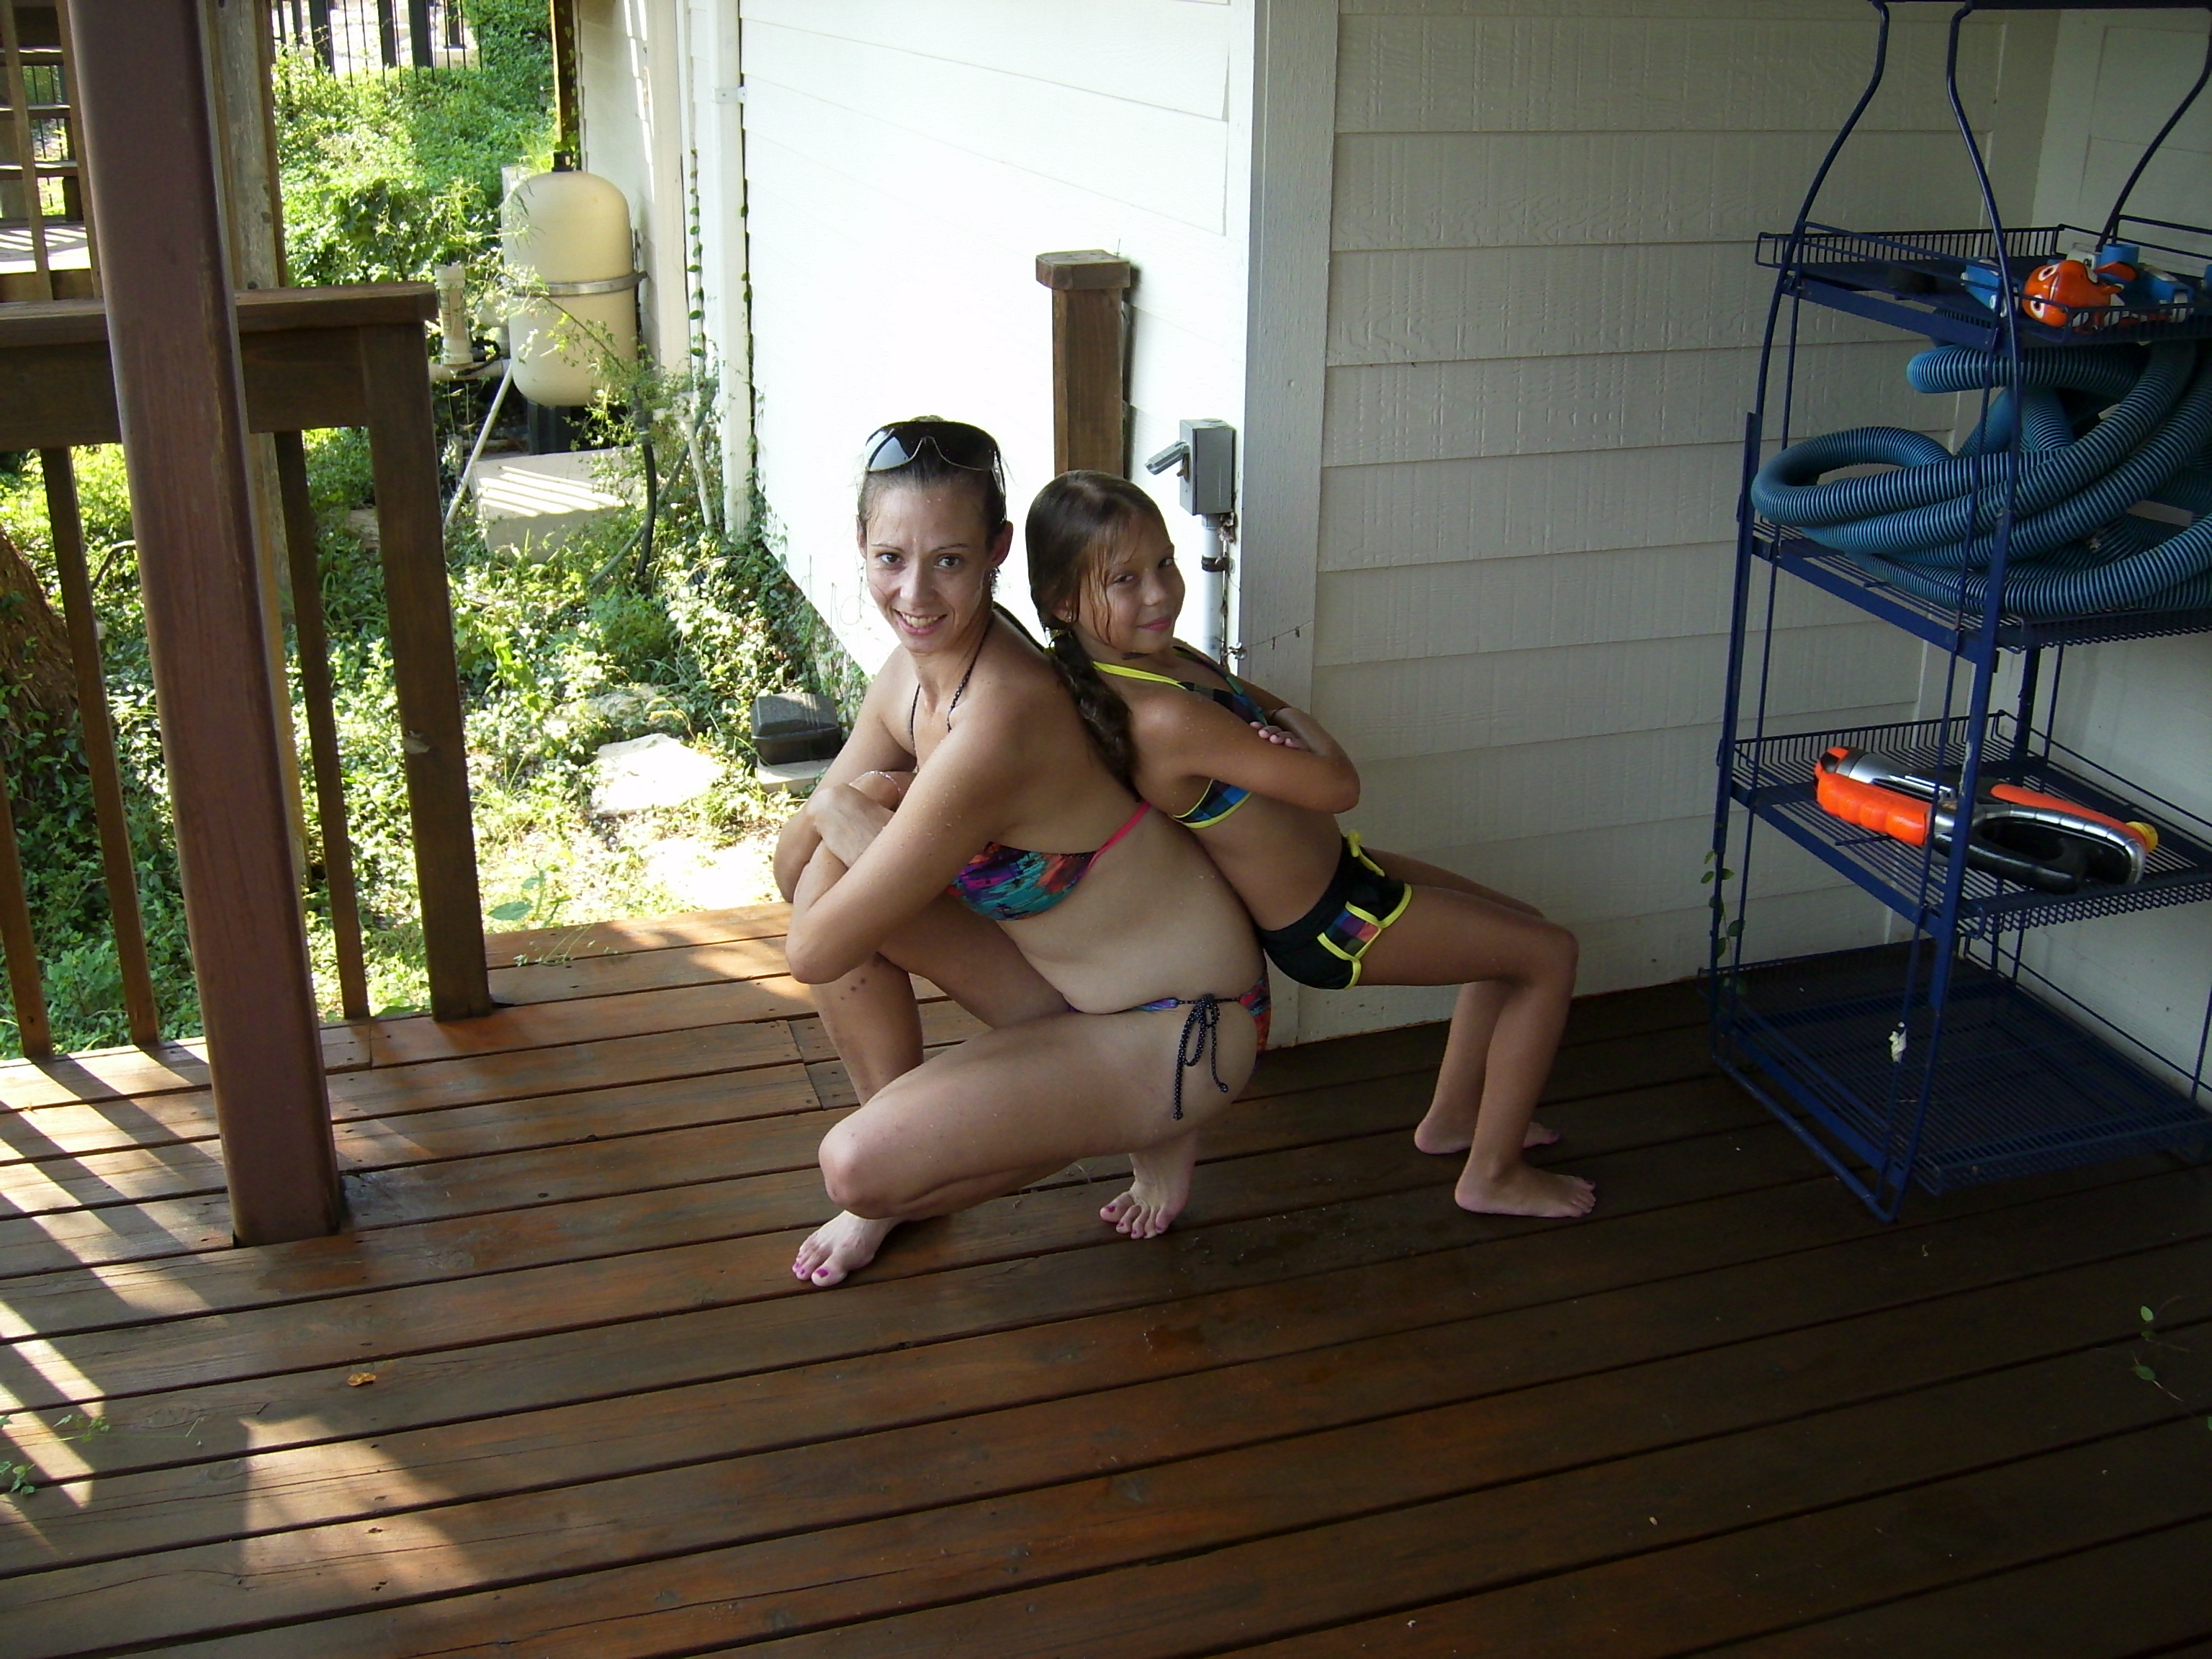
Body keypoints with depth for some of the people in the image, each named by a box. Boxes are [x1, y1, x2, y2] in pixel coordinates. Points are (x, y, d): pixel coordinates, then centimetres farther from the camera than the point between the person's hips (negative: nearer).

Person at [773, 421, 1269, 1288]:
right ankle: (899, 1178, 12)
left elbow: (817, 952, -25)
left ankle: (1146, 1129, 6)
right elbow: (793, 858, 2)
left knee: (858, 1166, -16)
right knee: (831, 873, -4)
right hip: (1070, 987, 9)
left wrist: (845, 810, -8)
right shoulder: (914, 671, -4)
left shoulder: (1000, 715, -33)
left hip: (1180, 1029, -8)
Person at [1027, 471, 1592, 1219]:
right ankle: (1494, 1174, 16)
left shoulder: (1164, 655, -5)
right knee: (1550, 955, 3)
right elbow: (1339, 785, -27)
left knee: (1519, 927, 25)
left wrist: (1274, 721, -12)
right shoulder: (1165, 718, -34)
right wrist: (1303, 729, -6)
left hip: (1333, 870, 10)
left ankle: (1453, 1115, 39)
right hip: (1329, 925, -10)